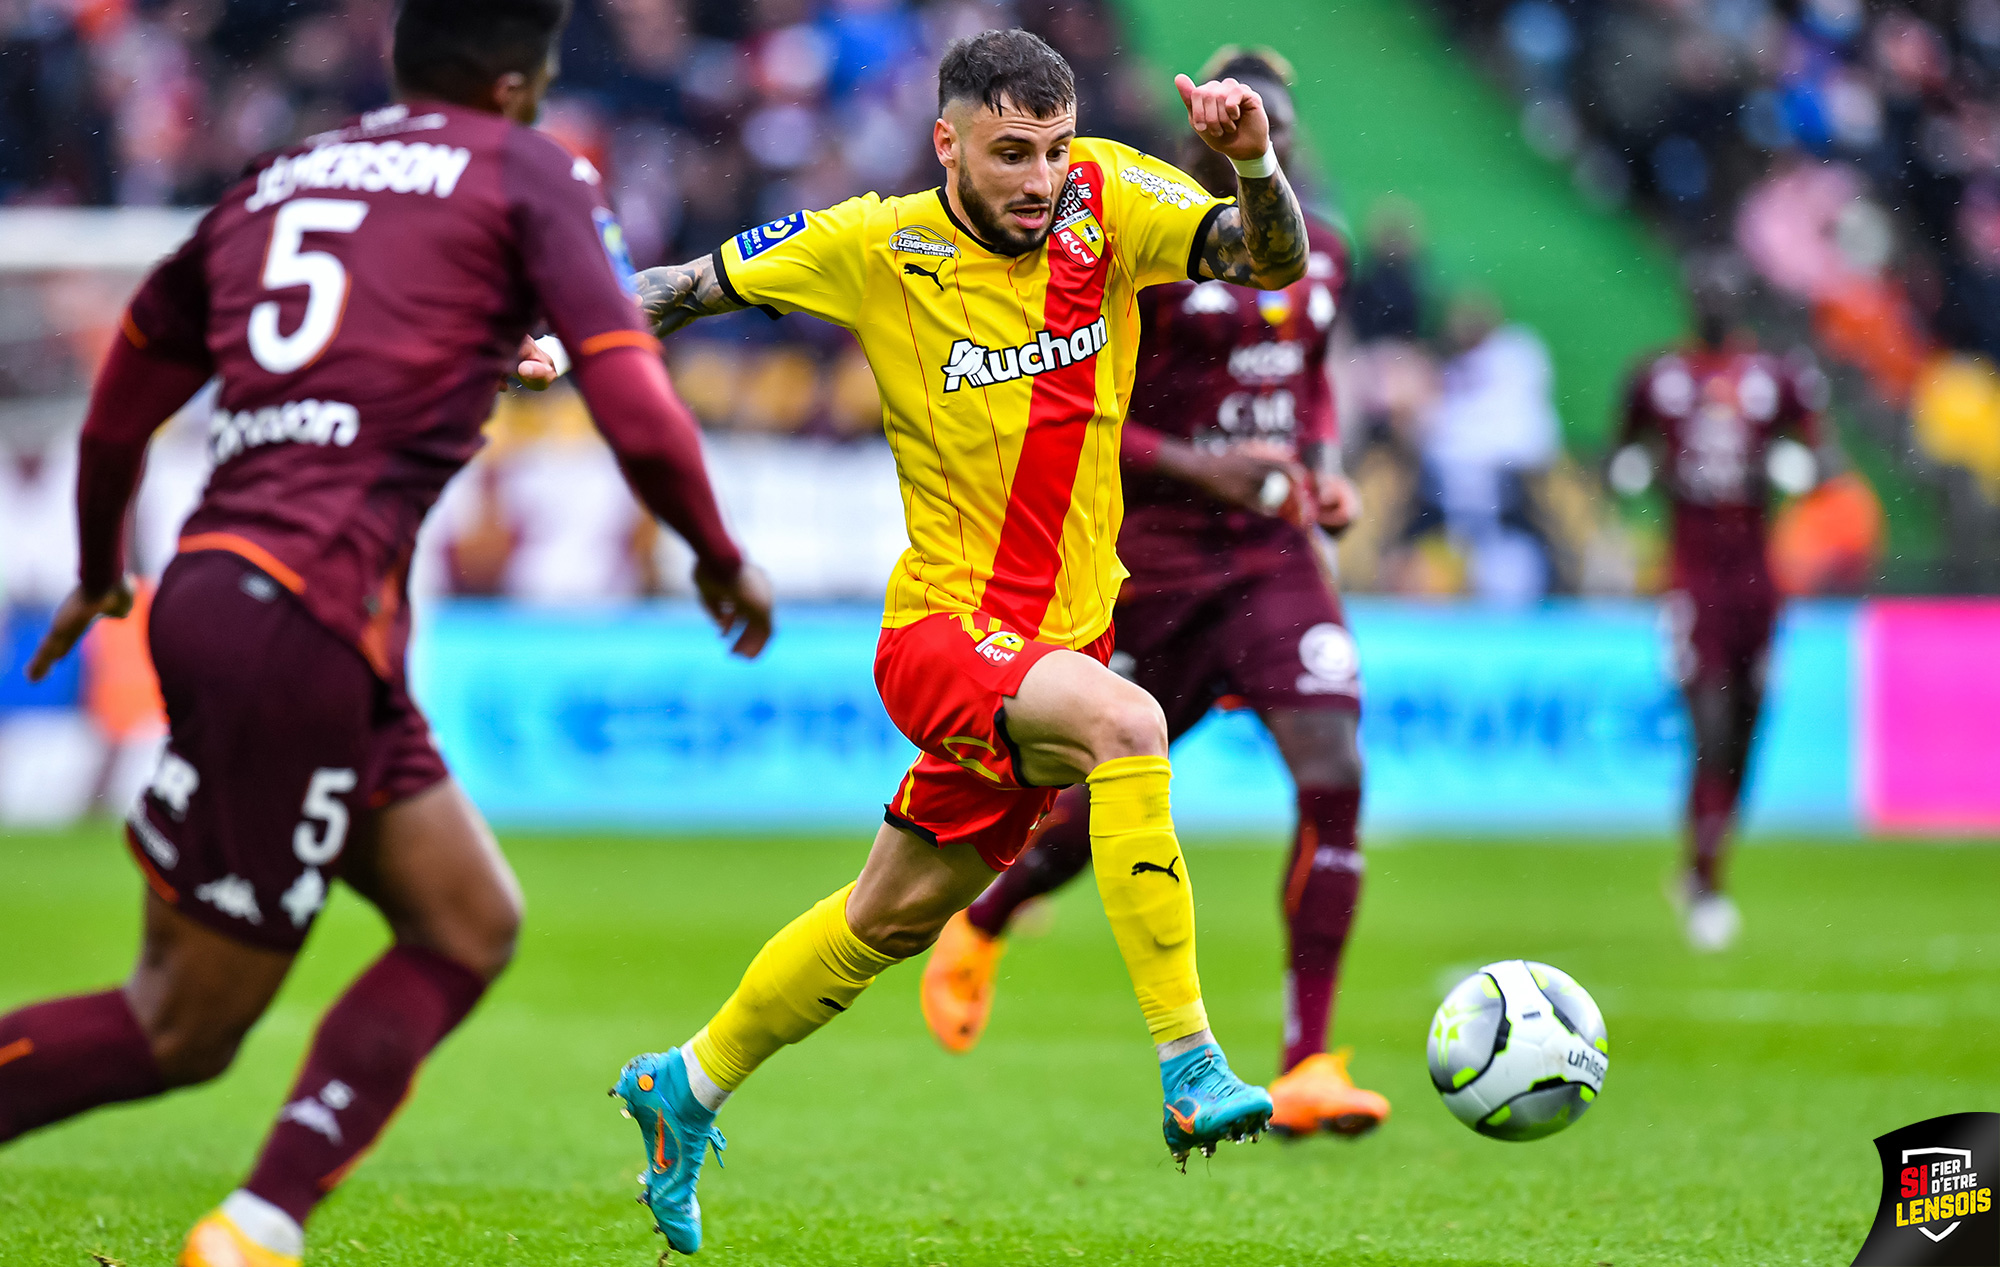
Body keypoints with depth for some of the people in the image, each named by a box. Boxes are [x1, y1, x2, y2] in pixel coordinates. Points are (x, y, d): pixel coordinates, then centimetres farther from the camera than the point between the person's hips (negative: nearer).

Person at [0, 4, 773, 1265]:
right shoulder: (530, 176, 4)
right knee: (182, 1031, 0)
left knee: (472, 927, 13)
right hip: (305, 623, -7)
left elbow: (120, 410, 29)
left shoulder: (273, 182, 21)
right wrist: (723, 562, 12)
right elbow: (637, 413, -6)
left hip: (213, 587, 7)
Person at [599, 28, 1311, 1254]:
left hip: (1061, 634, 5)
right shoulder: (876, 247, -10)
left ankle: (686, 1088, 40)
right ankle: (1190, 1067, -33)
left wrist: (1254, 166, -37)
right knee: (1126, 721, -34)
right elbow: (696, 284, 4)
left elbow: (1271, 259, -17)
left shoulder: (1107, 199, -6)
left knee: (894, 919, 18)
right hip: (944, 625, -5)